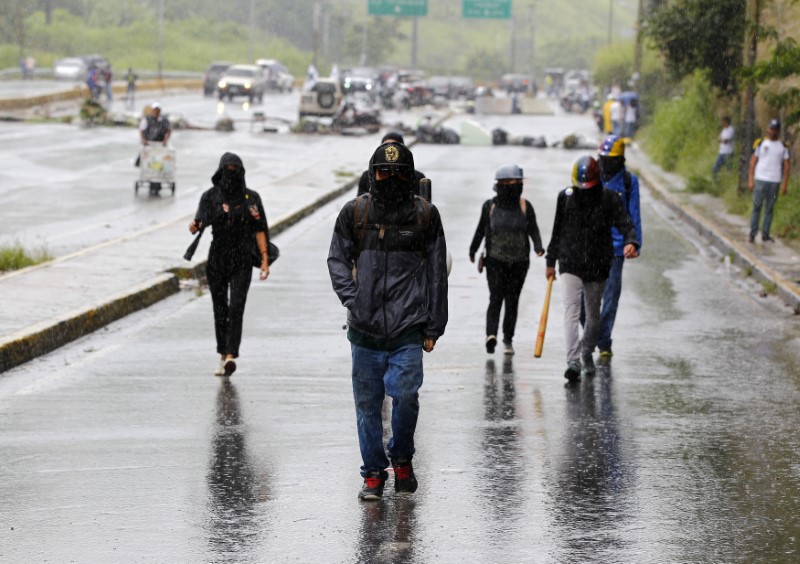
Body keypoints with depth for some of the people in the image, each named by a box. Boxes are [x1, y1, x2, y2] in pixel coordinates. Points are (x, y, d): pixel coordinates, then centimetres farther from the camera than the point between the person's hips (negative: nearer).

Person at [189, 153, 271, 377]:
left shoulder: (251, 198, 3)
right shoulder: (210, 196, 4)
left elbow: (260, 229, 4)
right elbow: (201, 219, -5)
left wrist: (264, 258, -4)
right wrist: (195, 226, -30)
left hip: (242, 260, -1)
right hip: (217, 259, 1)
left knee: (236, 306, -15)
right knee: (220, 308, 7)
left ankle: (231, 356, -24)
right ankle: (223, 355, 18)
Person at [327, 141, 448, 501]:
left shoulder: (425, 215, 4)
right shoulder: (354, 213, 5)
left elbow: (437, 273, 7)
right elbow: (337, 259, 12)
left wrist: (433, 327, 5)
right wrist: (351, 297, -5)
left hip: (408, 327, -2)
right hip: (365, 328, 2)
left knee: (405, 394, -13)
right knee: (367, 402, 5)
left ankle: (402, 457, 13)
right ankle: (373, 473, 18)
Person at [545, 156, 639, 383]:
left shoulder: (610, 198, -4)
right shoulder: (565, 197, 1)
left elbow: (625, 223, -13)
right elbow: (557, 230, 10)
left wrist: (631, 242, -35)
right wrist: (551, 261, 15)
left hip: (598, 266, 1)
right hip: (570, 264, -1)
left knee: (593, 314, 13)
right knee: (571, 311, -14)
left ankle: (587, 354, 36)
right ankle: (573, 362, -23)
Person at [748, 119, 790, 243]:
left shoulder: (783, 147, 8)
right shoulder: (761, 144, 6)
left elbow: (786, 166, 7)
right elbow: (753, 162, 6)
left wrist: (785, 184, -1)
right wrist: (750, 180, -1)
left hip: (775, 181, 1)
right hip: (760, 180, -1)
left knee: (769, 209, 4)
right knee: (757, 207, -3)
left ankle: (765, 235, 9)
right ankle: (752, 234, 0)